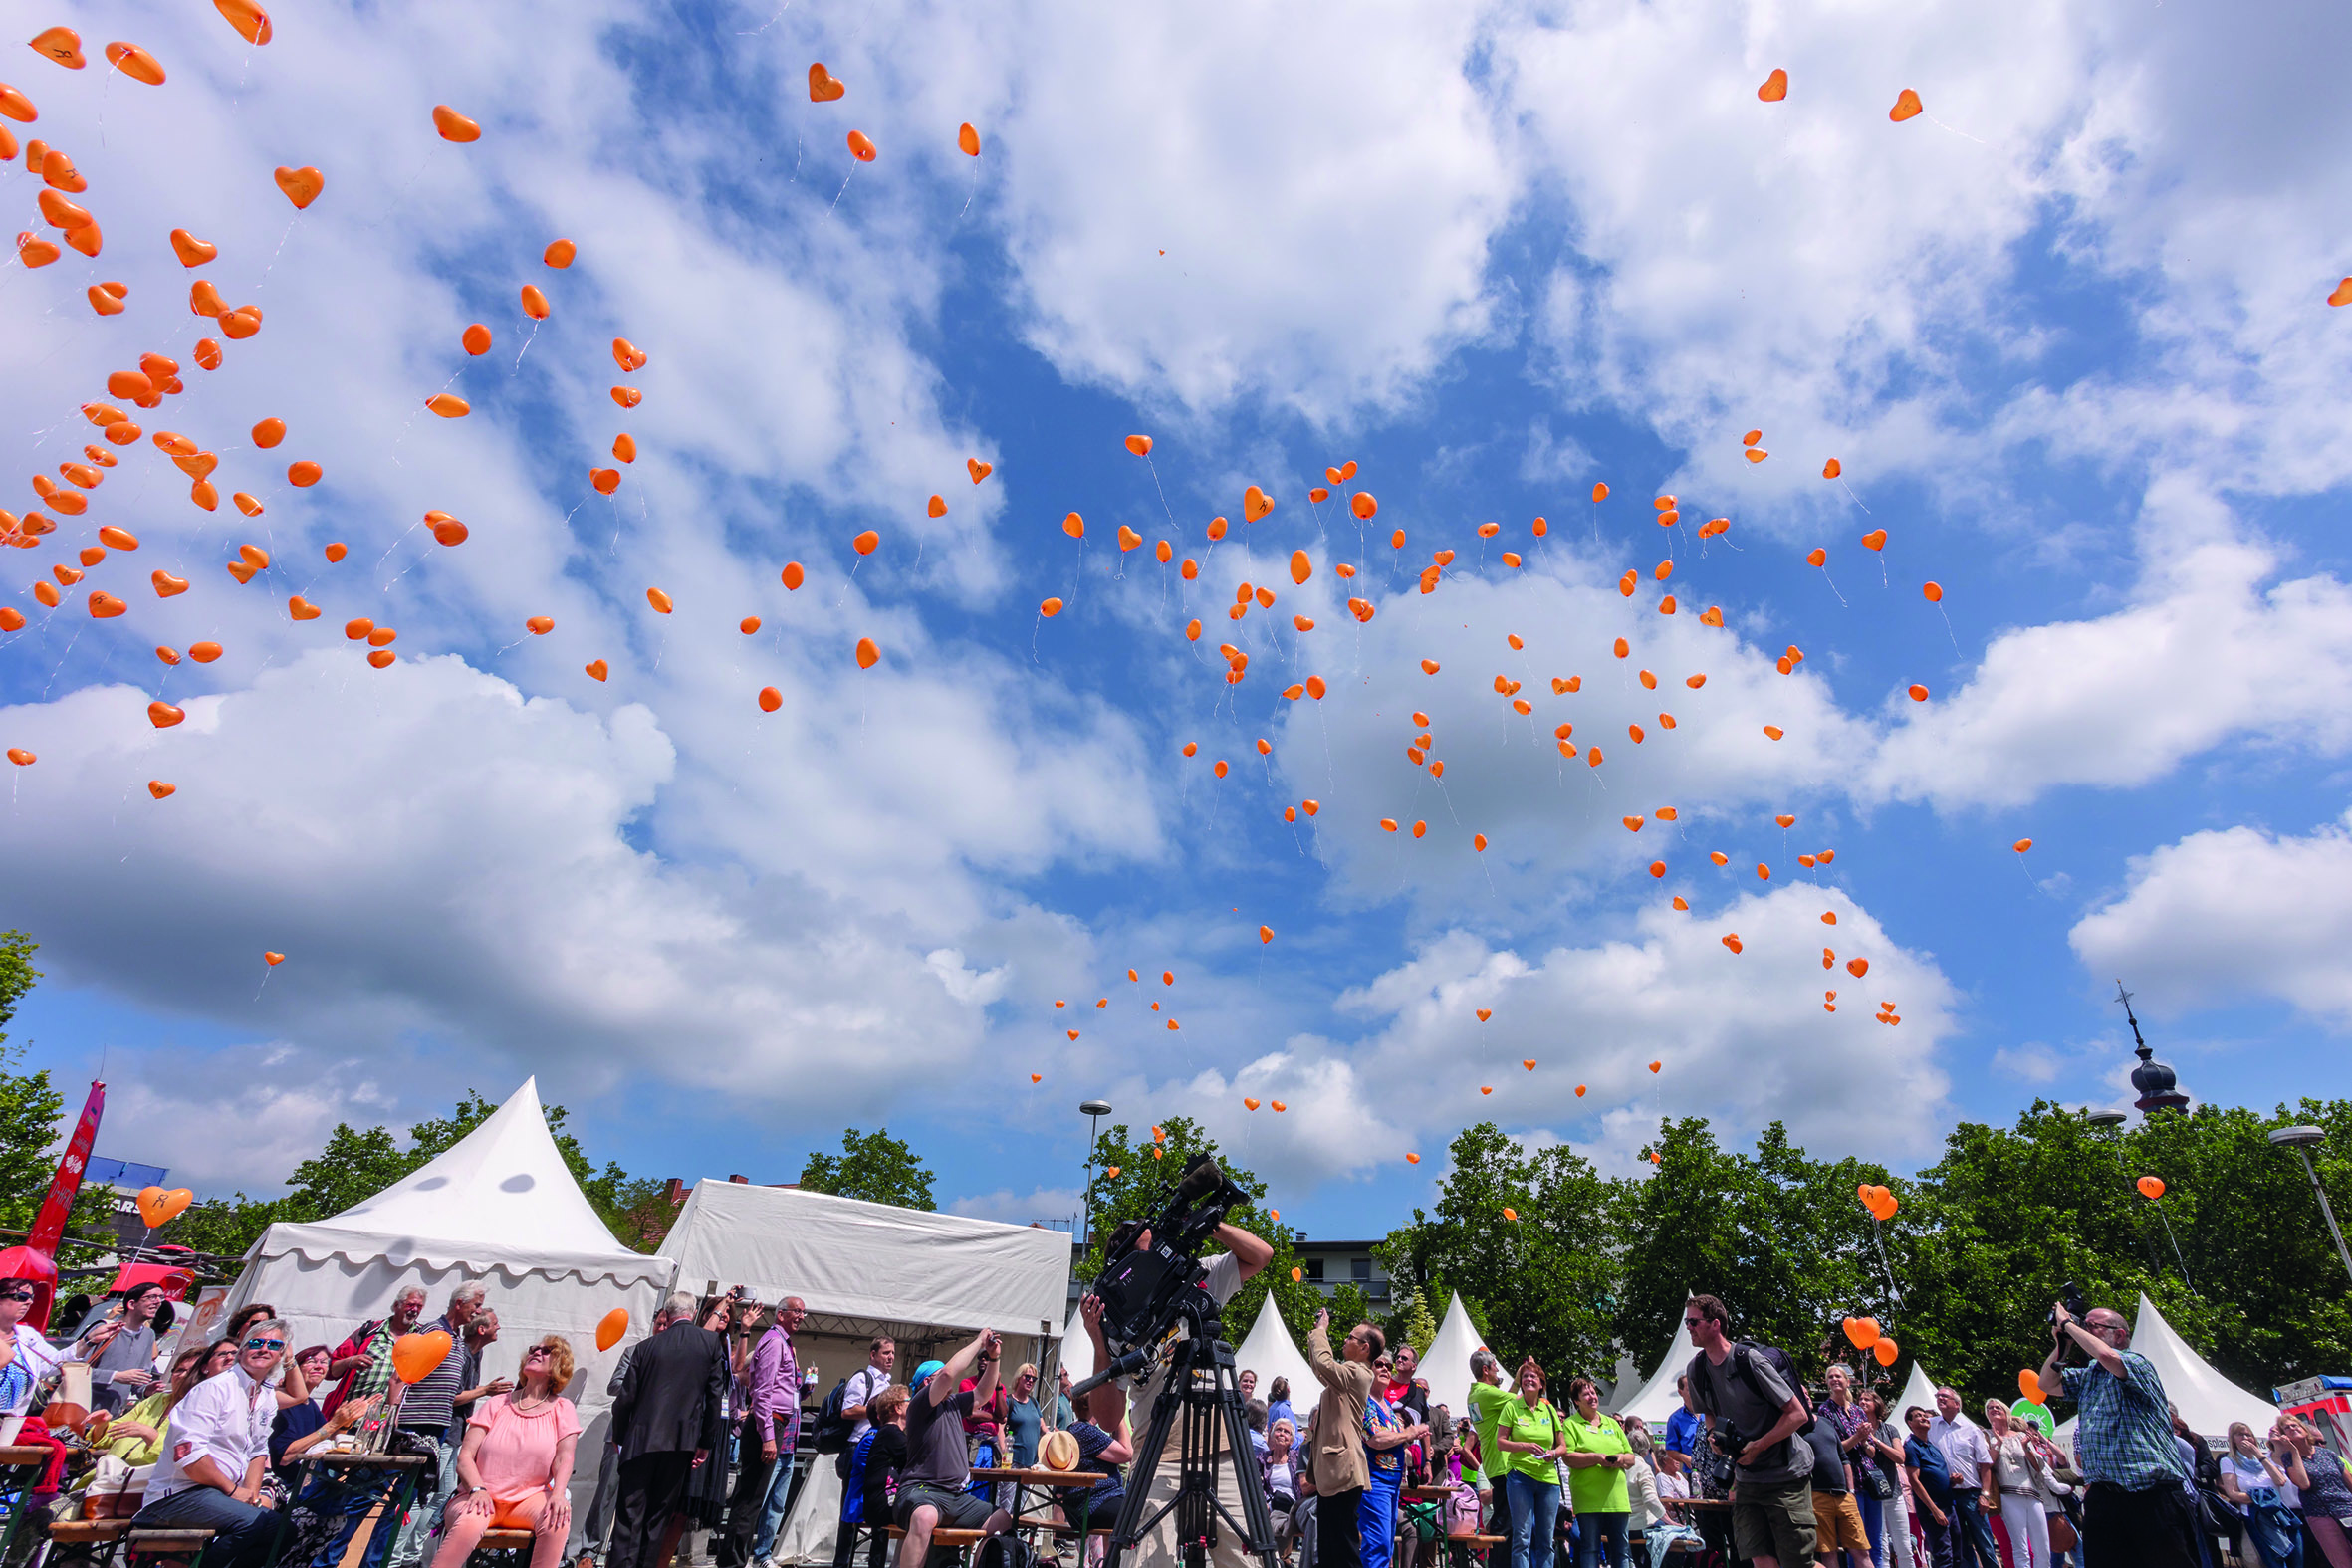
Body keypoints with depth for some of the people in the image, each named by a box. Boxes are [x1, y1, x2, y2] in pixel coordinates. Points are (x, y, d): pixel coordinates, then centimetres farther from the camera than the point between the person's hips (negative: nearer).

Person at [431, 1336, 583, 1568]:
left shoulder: (562, 1409, 8)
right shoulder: (497, 1404, 10)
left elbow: (564, 1458, -3)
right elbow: (465, 1456, 1)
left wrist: (558, 1493, -24)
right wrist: (478, 1490, -19)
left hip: (529, 1498, 0)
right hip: (482, 1496, 0)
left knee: (557, 1518, -33)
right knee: (470, 1523, -35)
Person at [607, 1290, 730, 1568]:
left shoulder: (647, 1347, 1)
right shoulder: (712, 1342, 0)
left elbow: (626, 1397, 2)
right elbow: (715, 1395, 0)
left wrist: (619, 1436, 18)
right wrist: (706, 1443, 8)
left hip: (642, 1438, 0)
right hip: (682, 1439, 1)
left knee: (630, 1511, 7)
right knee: (660, 1512, 12)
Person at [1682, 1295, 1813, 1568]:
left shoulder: (1750, 1361, -20)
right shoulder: (1696, 1369, 0)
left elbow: (1797, 1414, -16)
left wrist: (1757, 1446, -19)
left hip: (1787, 1474, -5)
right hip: (1746, 1477, 5)